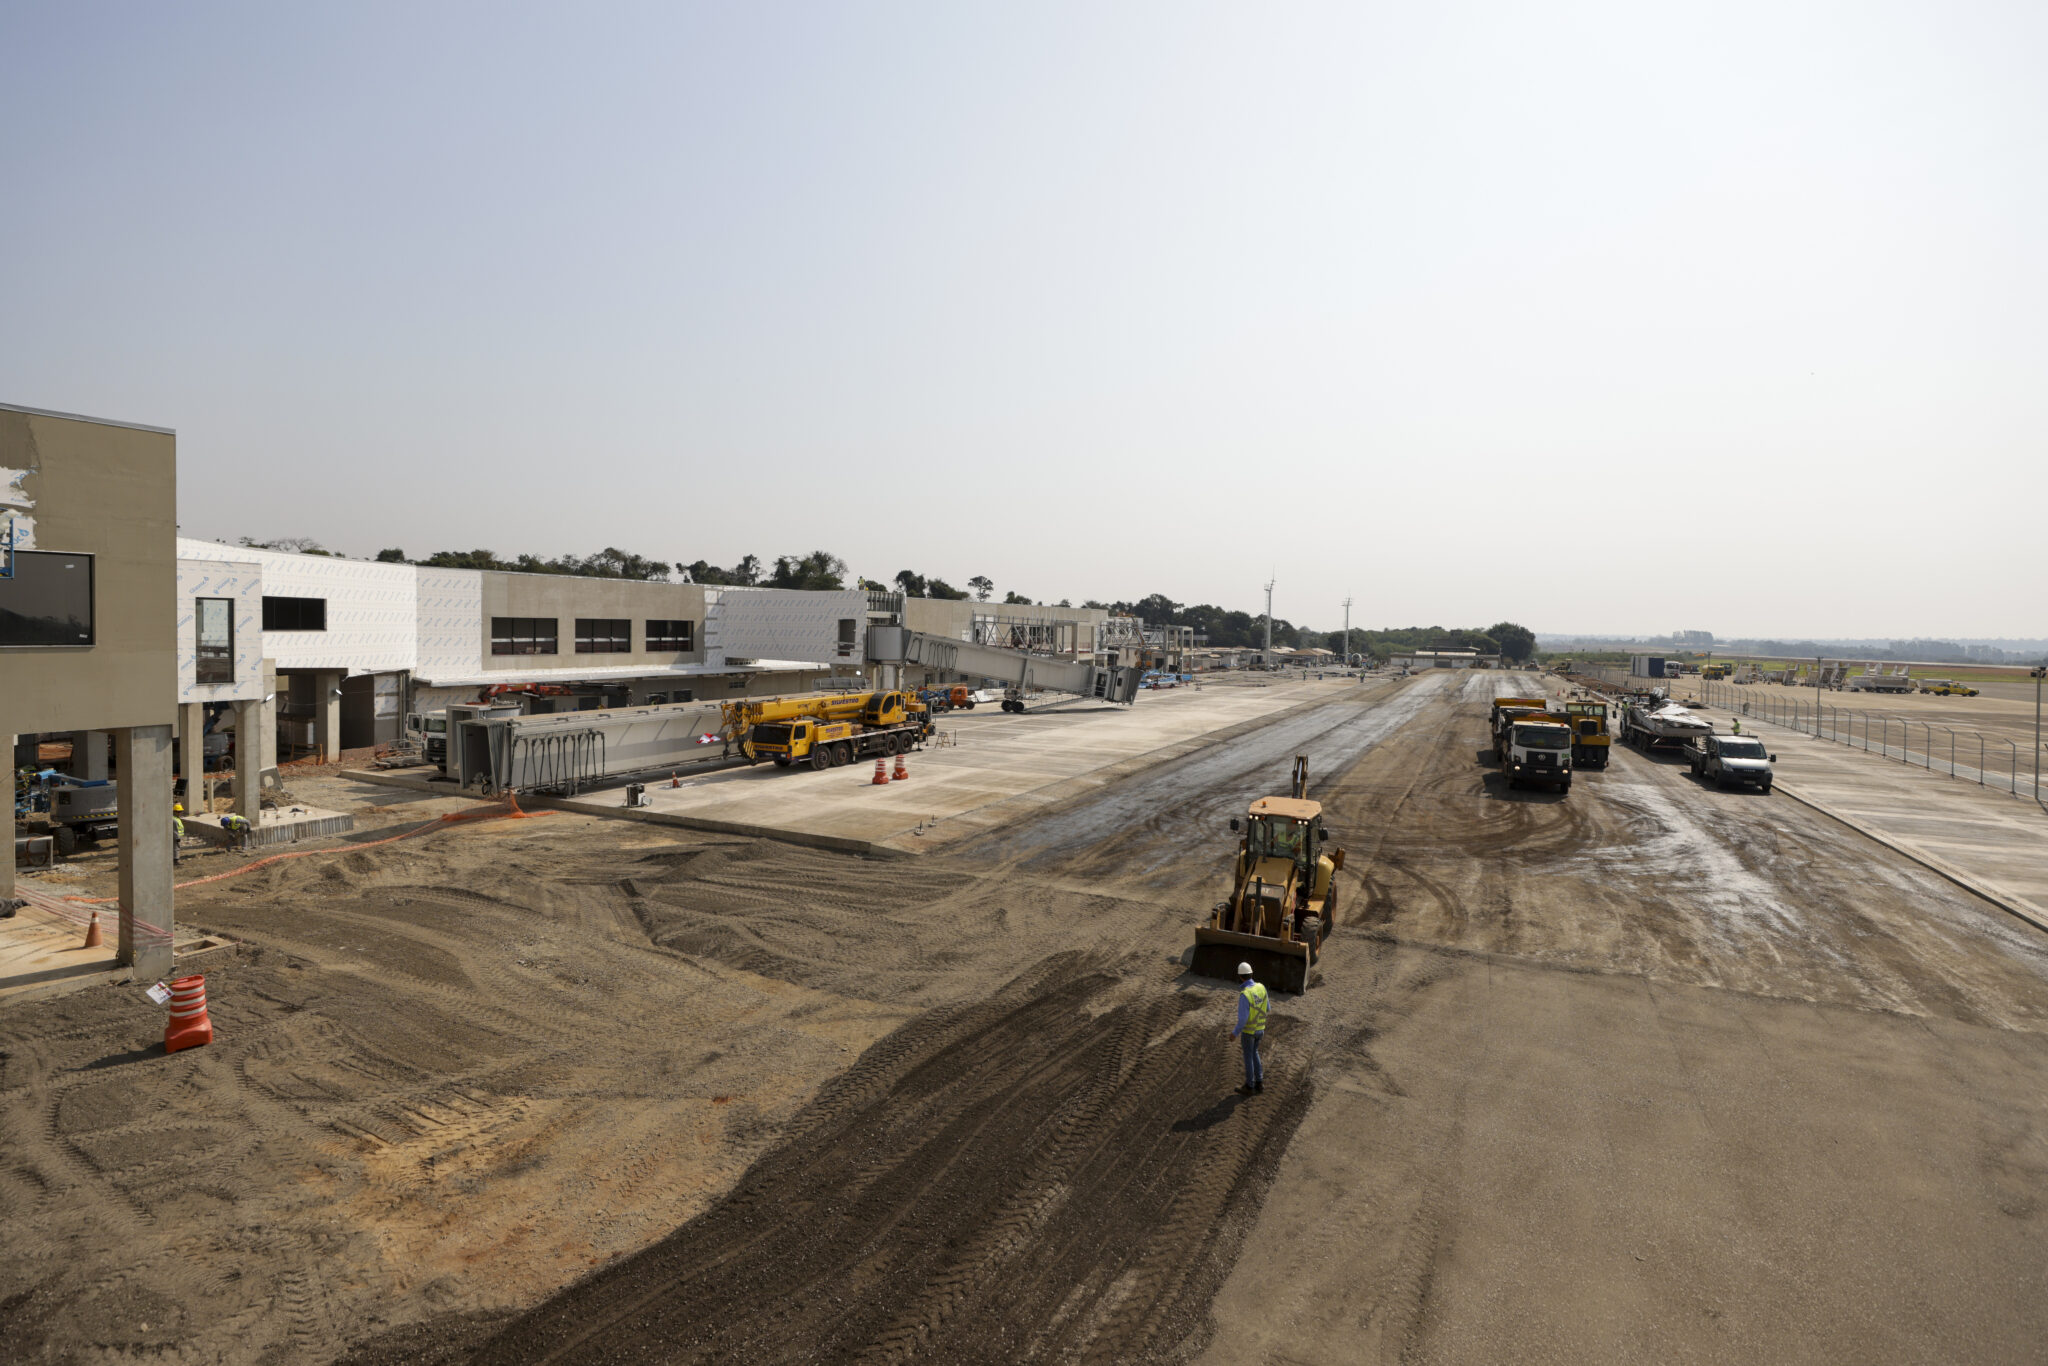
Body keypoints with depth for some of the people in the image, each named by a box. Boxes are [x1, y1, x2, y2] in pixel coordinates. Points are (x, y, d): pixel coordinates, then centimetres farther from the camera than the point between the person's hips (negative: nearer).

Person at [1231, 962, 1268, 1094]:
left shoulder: (1244, 995, -33)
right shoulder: (1261, 987, -10)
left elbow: (1243, 1019, -29)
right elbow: (1266, 1008, 4)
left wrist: (1235, 1033, -14)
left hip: (1248, 1030, -6)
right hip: (1259, 1029, 6)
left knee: (1248, 1057, 13)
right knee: (1254, 1053, 27)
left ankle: (1250, 1087, 27)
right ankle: (1259, 1082, 33)